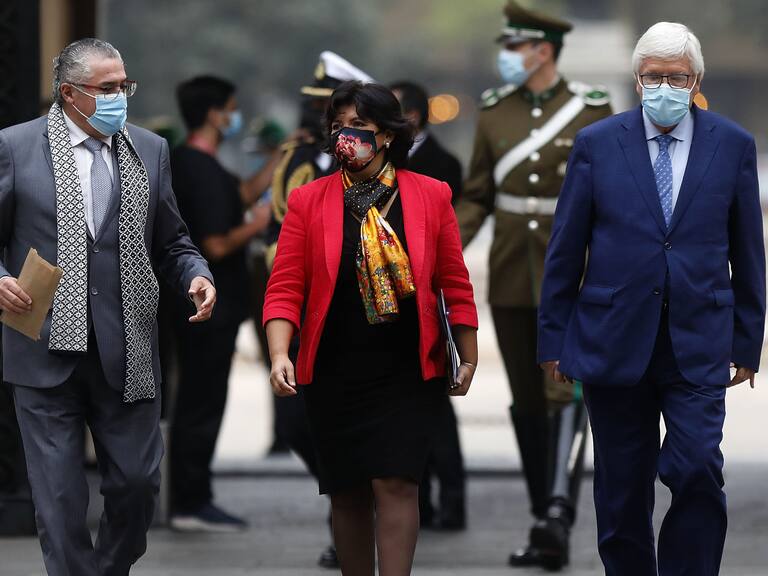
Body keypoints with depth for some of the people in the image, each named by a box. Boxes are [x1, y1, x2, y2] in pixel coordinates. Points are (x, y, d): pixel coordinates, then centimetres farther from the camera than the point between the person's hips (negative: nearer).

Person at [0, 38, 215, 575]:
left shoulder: (150, 150, 10)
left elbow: (170, 242, 16)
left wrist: (196, 275, -4)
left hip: (127, 354, 3)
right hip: (48, 351, -3)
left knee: (138, 482, 5)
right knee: (60, 496, 0)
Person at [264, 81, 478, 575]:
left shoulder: (430, 196, 2)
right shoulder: (309, 201, 2)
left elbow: (454, 283, 6)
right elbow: (286, 287, -3)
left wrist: (469, 357, 6)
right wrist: (280, 354, -16)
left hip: (409, 372, -2)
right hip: (334, 374, 2)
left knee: (395, 483, -11)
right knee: (347, 492, 8)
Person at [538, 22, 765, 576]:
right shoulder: (597, 144, 2)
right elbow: (565, 251, 5)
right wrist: (553, 338, 4)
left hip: (697, 345, -1)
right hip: (614, 340, 1)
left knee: (698, 470, -15)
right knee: (623, 490, 6)